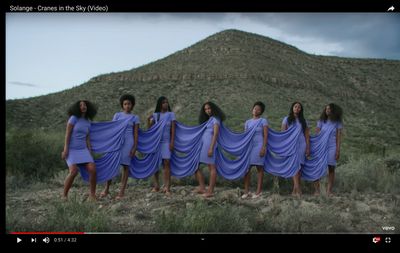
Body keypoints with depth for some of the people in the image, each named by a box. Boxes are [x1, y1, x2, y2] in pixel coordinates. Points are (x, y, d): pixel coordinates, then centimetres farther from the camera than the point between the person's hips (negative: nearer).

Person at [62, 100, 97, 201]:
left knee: (92, 170, -15)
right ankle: (64, 195, -6)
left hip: (82, 150, 5)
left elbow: (87, 139, 12)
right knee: (73, 172, -25)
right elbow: (67, 134, -11)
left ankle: (92, 195, -2)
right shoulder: (73, 118, -7)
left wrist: (90, 153, 5)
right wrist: (65, 149, -18)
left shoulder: (87, 123, 11)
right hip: (71, 150, -5)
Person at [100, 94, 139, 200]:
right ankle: (106, 189, 10)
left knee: (125, 165, 0)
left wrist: (135, 147, -5)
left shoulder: (135, 118, 6)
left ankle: (122, 191, 4)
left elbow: (136, 134, 3)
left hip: (128, 142, -1)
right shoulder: (117, 115, 9)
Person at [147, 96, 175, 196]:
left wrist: (172, 142, -8)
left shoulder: (171, 114, 3)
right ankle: (156, 185, 9)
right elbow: (150, 128, 4)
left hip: (166, 142, -2)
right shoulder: (155, 115, 8)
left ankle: (167, 187, -9)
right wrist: (148, 119, -13)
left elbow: (173, 129, -1)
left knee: (166, 162, -8)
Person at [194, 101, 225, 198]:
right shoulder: (208, 120, 23)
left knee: (211, 167, -7)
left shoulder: (215, 119, -2)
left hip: (209, 144, -9)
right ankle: (202, 187, 8)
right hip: (202, 144, 9)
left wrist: (211, 148, -19)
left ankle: (210, 191, -7)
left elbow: (215, 134, -11)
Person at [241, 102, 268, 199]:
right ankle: (246, 191, 4)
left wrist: (263, 148, -14)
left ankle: (259, 191, 7)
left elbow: (265, 136, -5)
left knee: (259, 168, 2)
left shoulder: (263, 121, 0)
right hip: (249, 146, 4)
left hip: (259, 146, -4)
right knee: (246, 168, -1)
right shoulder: (247, 122, 13)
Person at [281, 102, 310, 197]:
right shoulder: (287, 119, 8)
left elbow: (307, 135, 11)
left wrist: (308, 148, 3)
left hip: (301, 145, 2)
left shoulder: (303, 121, 14)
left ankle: (295, 190, 0)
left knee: (299, 167, -3)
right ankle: (298, 188, -24)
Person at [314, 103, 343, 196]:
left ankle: (329, 190, 6)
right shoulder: (321, 121, 6)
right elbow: (317, 134, 4)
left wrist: (338, 150, -6)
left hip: (332, 147, -1)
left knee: (331, 168, 1)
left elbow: (339, 137, 0)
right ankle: (317, 189, 0)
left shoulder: (338, 122, 3)